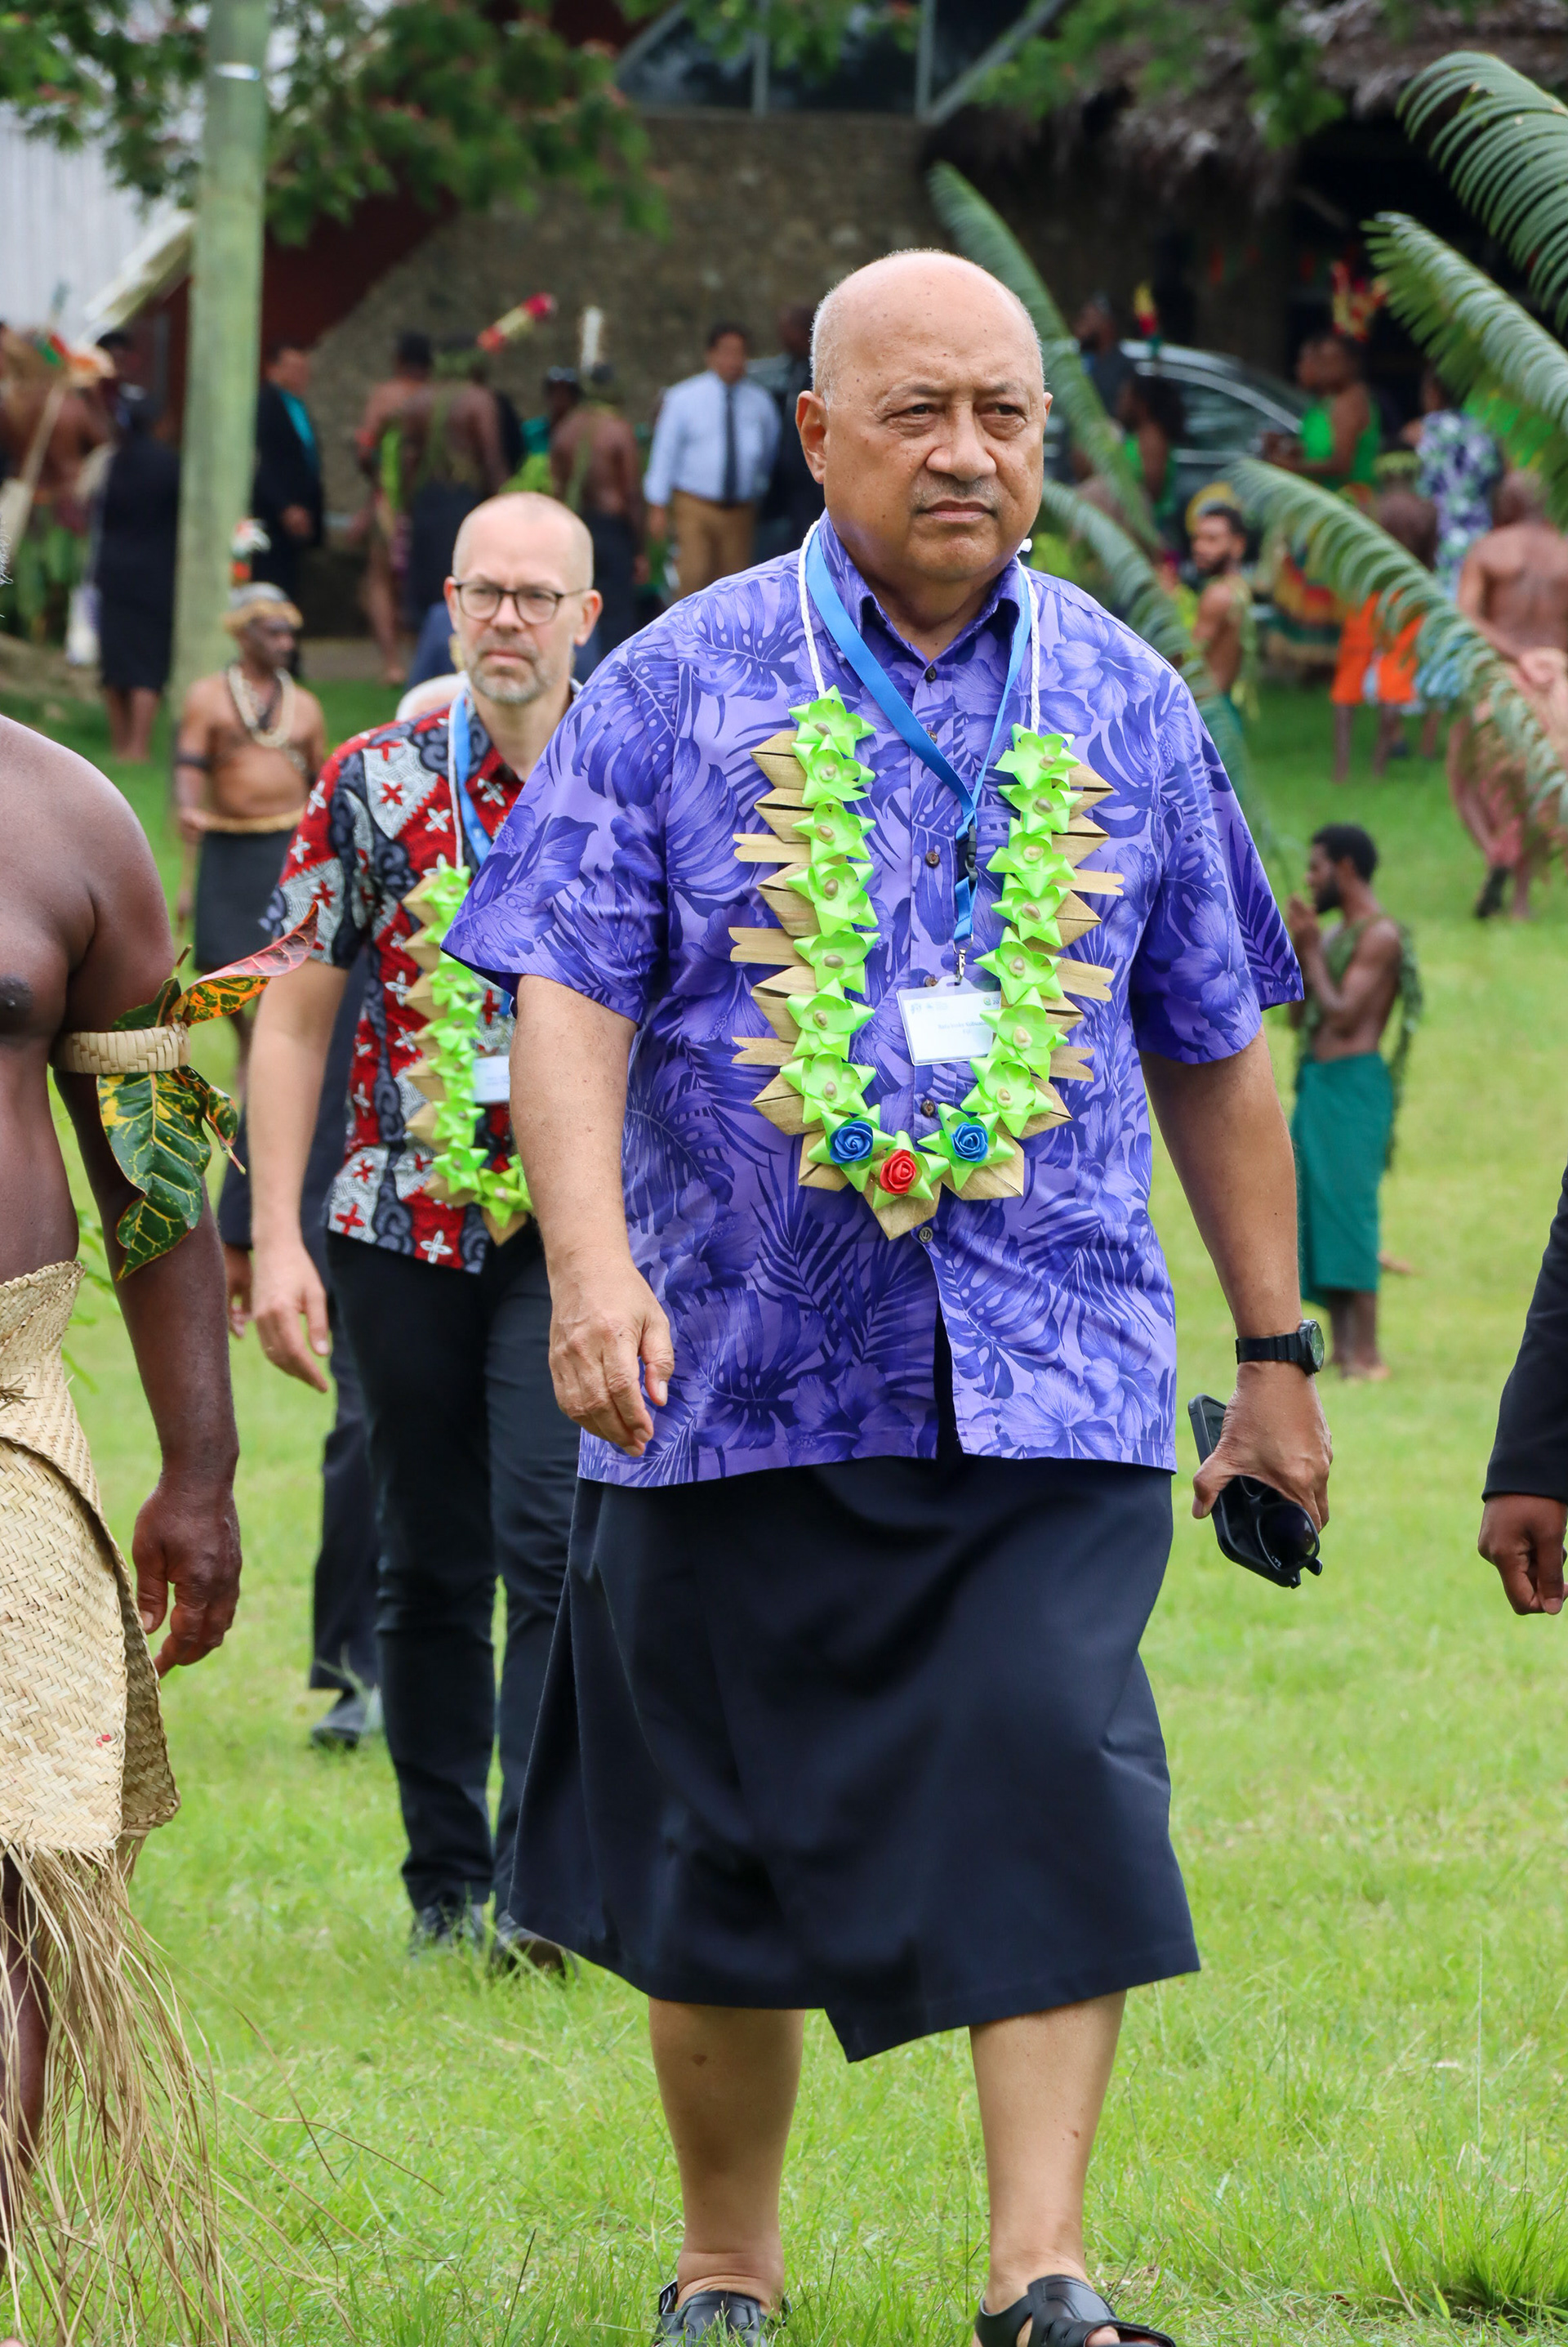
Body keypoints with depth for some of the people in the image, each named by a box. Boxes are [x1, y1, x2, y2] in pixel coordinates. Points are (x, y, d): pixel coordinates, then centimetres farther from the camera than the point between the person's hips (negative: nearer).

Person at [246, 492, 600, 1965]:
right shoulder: (375, 784, 2)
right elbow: (293, 1024, 3)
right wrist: (275, 1238, -4)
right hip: (405, 1223, 1)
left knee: (552, 1537, -16)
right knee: (429, 1567, 7)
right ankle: (446, 1881, 19)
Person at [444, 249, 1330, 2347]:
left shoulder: (1124, 707, 10)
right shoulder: (679, 689, 3)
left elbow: (1213, 1050, 16)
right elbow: (567, 991, -4)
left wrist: (1277, 1353, 16)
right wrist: (592, 1260, -19)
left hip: (1048, 1373, 1)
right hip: (742, 1373, -1)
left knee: (1053, 1773, -15)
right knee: (726, 1841, 5)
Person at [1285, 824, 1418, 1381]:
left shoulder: (1380, 936, -10)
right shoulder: (1335, 934, 18)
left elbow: (1343, 1015, -17)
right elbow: (1299, 1017, 17)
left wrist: (1312, 949, -9)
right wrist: (1296, 949, 6)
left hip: (1353, 1083, -10)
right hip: (1316, 1082, 10)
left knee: (1347, 1207, -14)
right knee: (1315, 1210, 9)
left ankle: (1367, 1352, -16)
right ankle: (1341, 1345, 12)